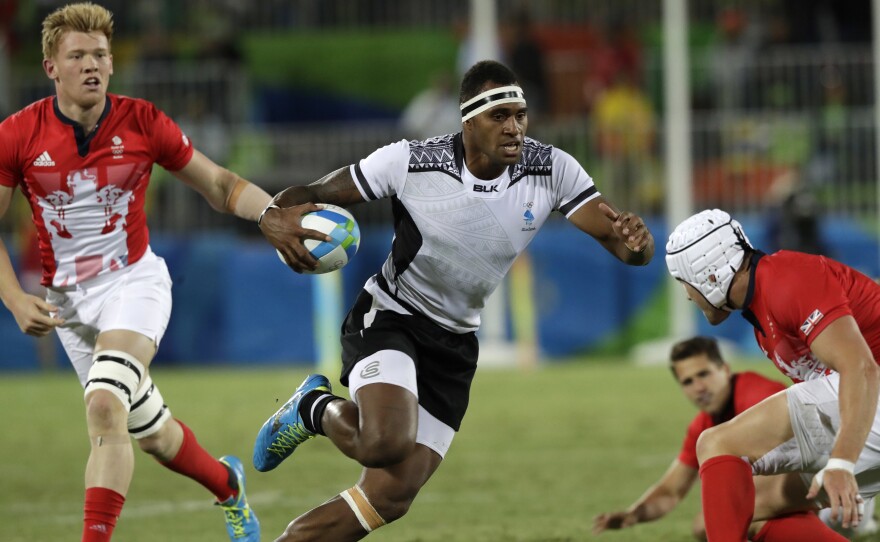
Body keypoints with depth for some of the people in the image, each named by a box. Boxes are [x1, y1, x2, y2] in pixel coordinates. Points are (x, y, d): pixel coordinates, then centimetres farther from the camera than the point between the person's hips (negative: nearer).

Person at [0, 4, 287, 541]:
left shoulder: (142, 122, -10)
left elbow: (219, 184, 0)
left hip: (135, 281, -2)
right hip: (68, 300, 2)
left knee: (105, 406, -27)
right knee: (151, 432, 12)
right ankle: (228, 484, 43)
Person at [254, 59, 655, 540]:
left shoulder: (551, 170, -12)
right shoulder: (408, 162, -20)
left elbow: (621, 243, -14)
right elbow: (313, 195, -12)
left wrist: (635, 242, -40)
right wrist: (276, 217, -36)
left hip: (454, 344, 4)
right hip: (388, 318, -4)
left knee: (391, 497, -3)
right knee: (388, 443, -33)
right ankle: (316, 408, 3)